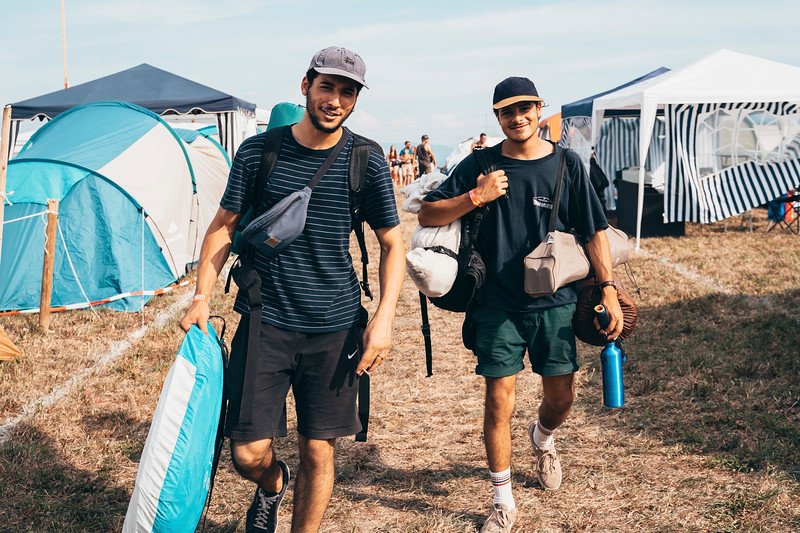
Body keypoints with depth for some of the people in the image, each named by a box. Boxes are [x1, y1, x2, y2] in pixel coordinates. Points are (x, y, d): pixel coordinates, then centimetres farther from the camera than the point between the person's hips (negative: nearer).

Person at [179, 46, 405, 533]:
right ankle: (273, 485, 35)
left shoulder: (367, 162, -2)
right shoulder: (258, 151, -1)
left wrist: (385, 317, -6)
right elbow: (224, 226, 8)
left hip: (335, 328, 0)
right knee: (250, 454, -1)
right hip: (266, 322, 0)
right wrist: (202, 297, 0)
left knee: (319, 451, 7)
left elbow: (393, 244, 4)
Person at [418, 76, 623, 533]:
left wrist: (609, 289, -2)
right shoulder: (481, 164, 0)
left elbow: (595, 231, 4)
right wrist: (475, 198, -15)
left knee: (562, 396, 9)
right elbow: (428, 215, 0)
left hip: (554, 302, 1)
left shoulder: (567, 164, 1)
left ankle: (543, 439, 46)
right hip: (498, 304, -1)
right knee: (499, 401, -1)